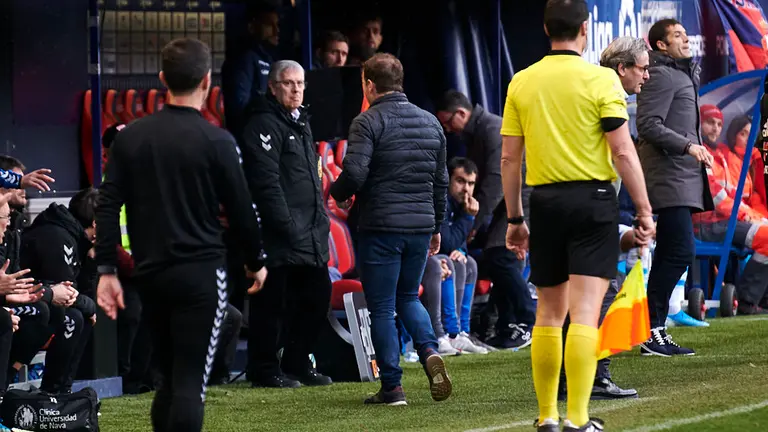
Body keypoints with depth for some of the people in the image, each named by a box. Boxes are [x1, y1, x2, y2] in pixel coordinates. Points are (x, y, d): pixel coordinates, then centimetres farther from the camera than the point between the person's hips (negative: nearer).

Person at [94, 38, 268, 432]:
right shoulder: (216, 141, -8)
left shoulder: (130, 137, 4)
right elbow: (241, 210, -2)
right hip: (200, 274, -5)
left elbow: (108, 205, 1)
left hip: (150, 274, 5)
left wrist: (107, 270, 4)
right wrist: (256, 262, 13)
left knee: (168, 379, 16)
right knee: (190, 383, -6)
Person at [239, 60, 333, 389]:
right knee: (273, 302, -4)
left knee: (317, 295, 12)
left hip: (311, 235, 10)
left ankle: (297, 363, 22)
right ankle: (265, 369, 3)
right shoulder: (264, 125, -10)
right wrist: (287, 226, -21)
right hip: (280, 236, -10)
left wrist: (321, 220, 18)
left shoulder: (300, 123, 21)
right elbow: (266, 182, -18)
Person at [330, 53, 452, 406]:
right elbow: (440, 180, 15)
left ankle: (392, 387, 2)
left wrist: (338, 193, 2)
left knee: (381, 308, 3)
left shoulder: (368, 122, -9)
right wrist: (436, 227, 24)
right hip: (421, 227, 6)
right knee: (408, 297, 21)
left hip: (380, 228, -6)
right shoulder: (430, 123, 11)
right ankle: (429, 352, -4)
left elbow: (354, 173, -20)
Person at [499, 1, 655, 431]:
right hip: (593, 198, -4)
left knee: (549, 314, 13)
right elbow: (623, 152, -10)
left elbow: (510, 159, 6)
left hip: (545, 201, 4)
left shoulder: (521, 83, 5)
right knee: (584, 314, -6)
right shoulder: (600, 79, -6)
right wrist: (645, 210, -3)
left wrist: (515, 219, 14)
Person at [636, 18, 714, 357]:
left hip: (682, 176, 11)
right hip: (670, 176, -11)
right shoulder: (662, 75, -9)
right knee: (680, 251, -16)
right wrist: (688, 146, -22)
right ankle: (651, 331, -16)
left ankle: (655, 332, 11)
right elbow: (648, 125, -19)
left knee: (671, 255, 9)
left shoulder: (683, 74, 22)